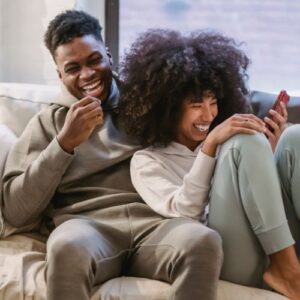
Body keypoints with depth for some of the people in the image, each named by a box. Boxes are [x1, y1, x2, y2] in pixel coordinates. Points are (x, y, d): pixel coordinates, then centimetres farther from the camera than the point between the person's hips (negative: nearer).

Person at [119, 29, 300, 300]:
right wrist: (210, 145, -11)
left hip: (275, 249, 5)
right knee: (243, 142, -20)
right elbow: (181, 213, -7)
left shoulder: (223, 146, 25)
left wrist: (266, 150, 5)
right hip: (222, 259, -5)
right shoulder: (147, 161, 10)